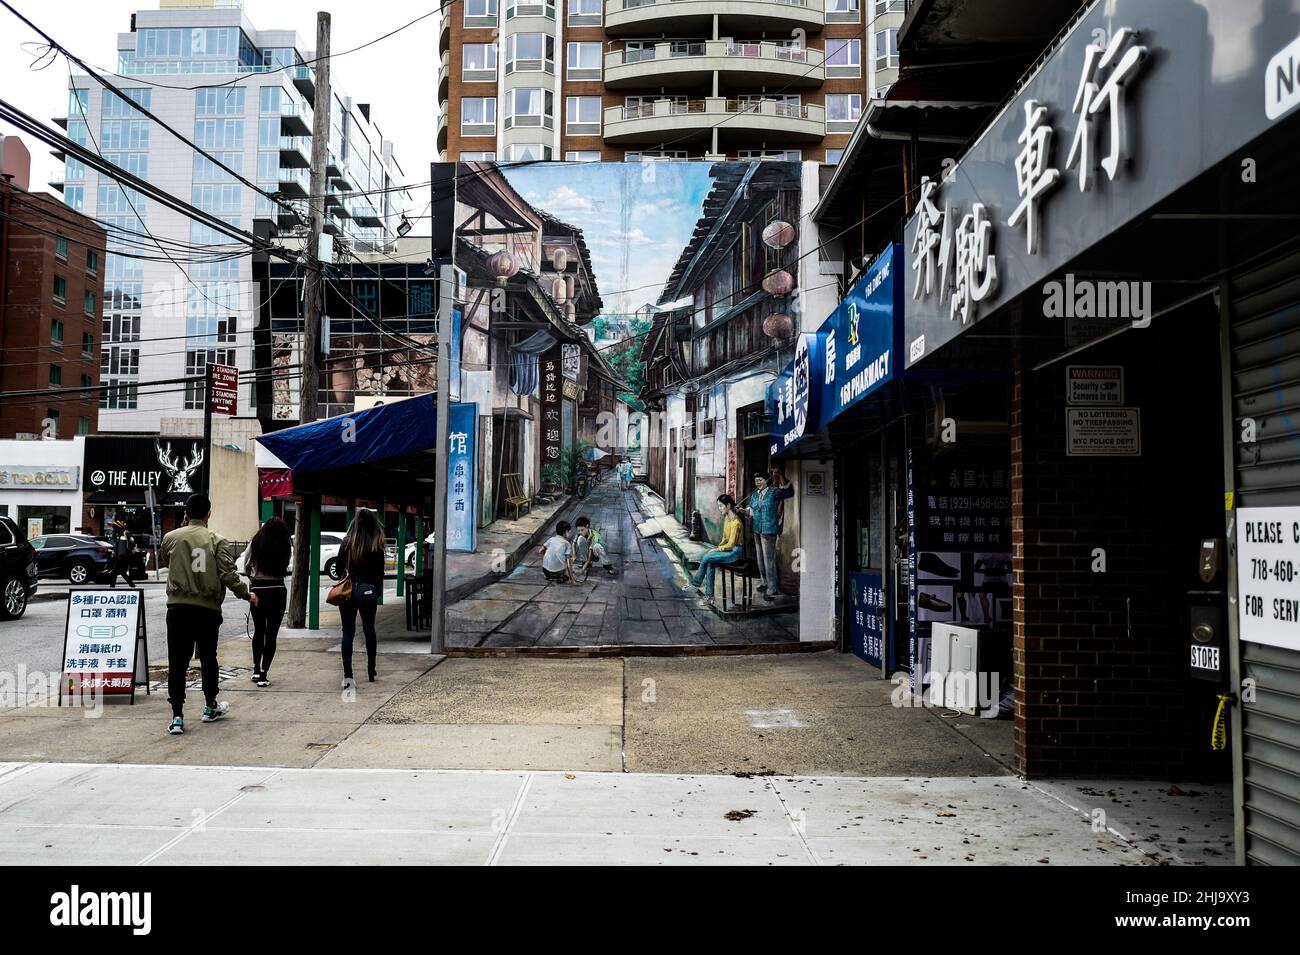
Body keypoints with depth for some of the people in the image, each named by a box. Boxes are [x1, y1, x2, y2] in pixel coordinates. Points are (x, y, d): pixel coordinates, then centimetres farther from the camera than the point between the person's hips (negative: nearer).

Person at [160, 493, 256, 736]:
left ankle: (177, 717, -1)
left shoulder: (171, 537, 1)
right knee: (208, 659, 16)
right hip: (208, 610, 0)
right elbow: (228, 575, -11)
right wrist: (246, 595, 4)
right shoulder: (217, 540, -5)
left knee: (177, 662, 3)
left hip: (178, 608, 1)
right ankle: (211, 708, 31)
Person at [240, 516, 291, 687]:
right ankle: (264, 674, 2)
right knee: (271, 633, 4)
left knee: (258, 630, 19)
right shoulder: (285, 545, -5)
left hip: (257, 589, 2)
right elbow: (286, 568, -7)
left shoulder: (255, 543, -2)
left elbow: (246, 565, 2)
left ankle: (256, 669, 19)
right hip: (277, 591, -2)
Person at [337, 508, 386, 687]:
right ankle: (371, 671, 26)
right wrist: (377, 593, 9)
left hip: (348, 591, 0)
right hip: (368, 591, 0)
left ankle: (347, 675, -4)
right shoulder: (376, 546, -7)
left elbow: (339, 567, 1)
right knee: (369, 630, 16)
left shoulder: (347, 543, -3)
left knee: (348, 632, 4)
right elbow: (379, 573, -3)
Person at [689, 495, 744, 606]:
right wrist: (717, 547, 2)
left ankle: (696, 583, -2)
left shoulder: (735, 522, -22)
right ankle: (709, 595, -13)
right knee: (710, 563, -14)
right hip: (728, 548, 8)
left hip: (735, 552, -8)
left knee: (707, 558, -19)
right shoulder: (726, 518, 7)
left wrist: (716, 549, -12)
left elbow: (731, 544, -21)